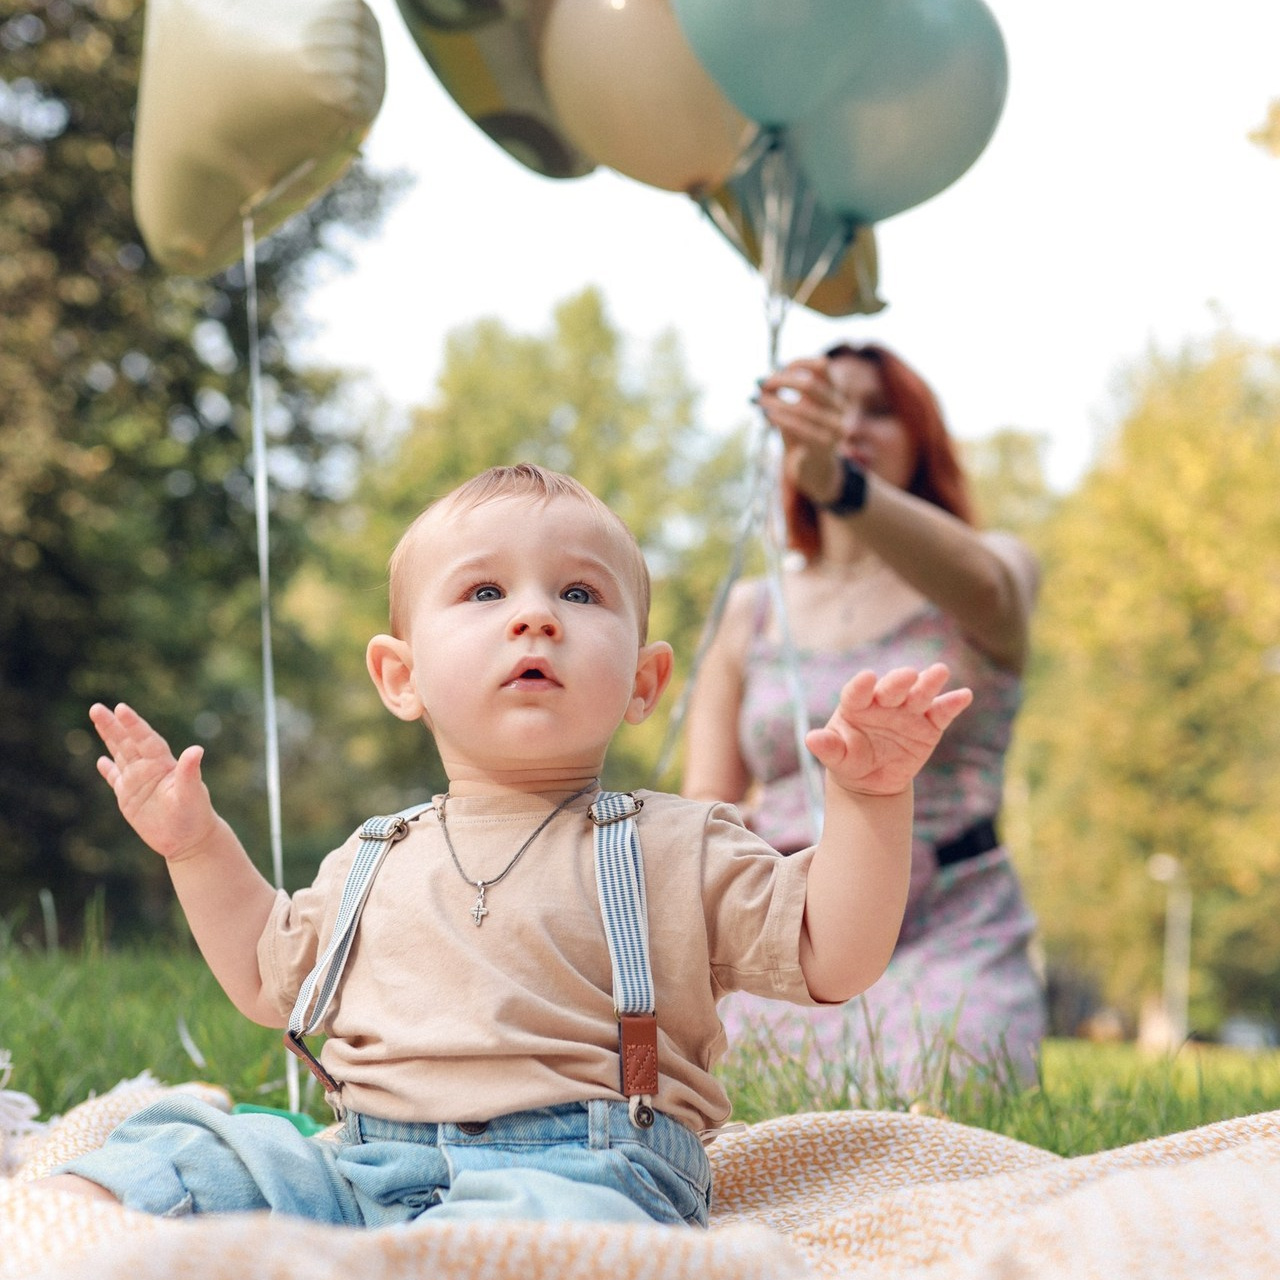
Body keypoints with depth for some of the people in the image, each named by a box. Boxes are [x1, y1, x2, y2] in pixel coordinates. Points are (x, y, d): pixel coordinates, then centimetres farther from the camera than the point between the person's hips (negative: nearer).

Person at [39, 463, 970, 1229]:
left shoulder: (675, 848, 9)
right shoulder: (377, 861, 21)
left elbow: (832, 959, 3)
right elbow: (272, 979, 35)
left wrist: (869, 797, -8)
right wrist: (197, 846, 27)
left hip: (577, 1166, -5)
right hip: (362, 1162, 5)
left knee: (541, 1218, -41)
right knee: (176, 1155, -17)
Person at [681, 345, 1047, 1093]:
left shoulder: (998, 566, 7)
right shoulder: (750, 612, 15)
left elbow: (981, 585, -21)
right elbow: (707, 804, 10)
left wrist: (841, 481, -41)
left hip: (950, 941, -2)